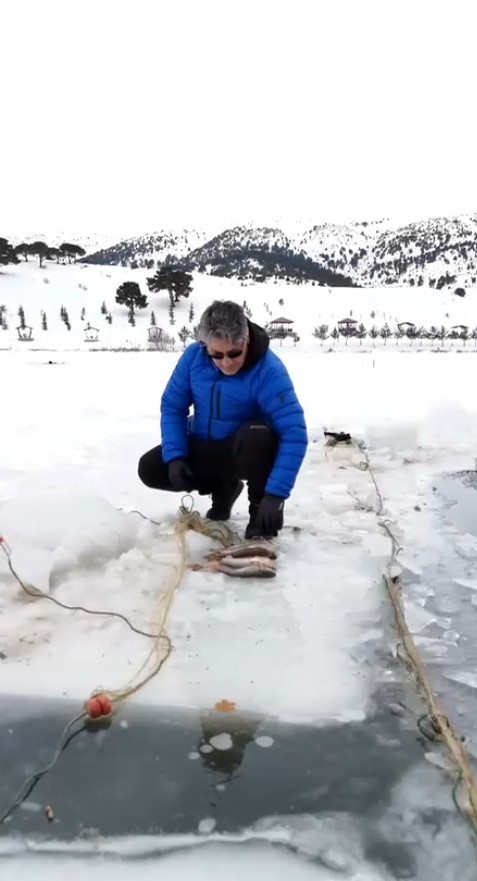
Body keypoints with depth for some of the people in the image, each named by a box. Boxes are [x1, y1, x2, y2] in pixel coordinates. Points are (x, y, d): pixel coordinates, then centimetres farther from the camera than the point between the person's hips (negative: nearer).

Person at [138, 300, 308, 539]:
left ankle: (261, 509, -11)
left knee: (257, 436, -38)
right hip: (203, 448, 5)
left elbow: (294, 434, -34)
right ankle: (223, 488, 11)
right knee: (149, 469, -12)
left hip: (248, 451, -5)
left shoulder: (268, 369, -28)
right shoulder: (193, 355, -14)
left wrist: (275, 494, -40)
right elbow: (172, 406, -4)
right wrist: (174, 456, -18)